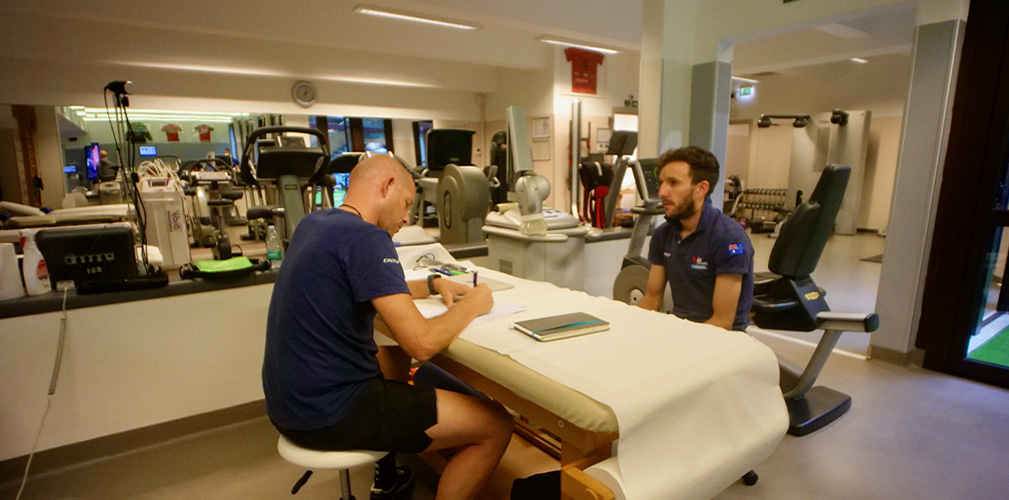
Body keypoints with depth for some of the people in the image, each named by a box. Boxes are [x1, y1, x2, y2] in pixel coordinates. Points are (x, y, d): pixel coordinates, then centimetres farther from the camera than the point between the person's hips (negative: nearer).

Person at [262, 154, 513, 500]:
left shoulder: (314, 223, 7)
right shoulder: (365, 236, -21)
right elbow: (421, 344, -26)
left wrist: (433, 285, 13)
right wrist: (470, 306, -8)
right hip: (328, 415, -10)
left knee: (395, 359, 36)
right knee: (496, 426, -6)